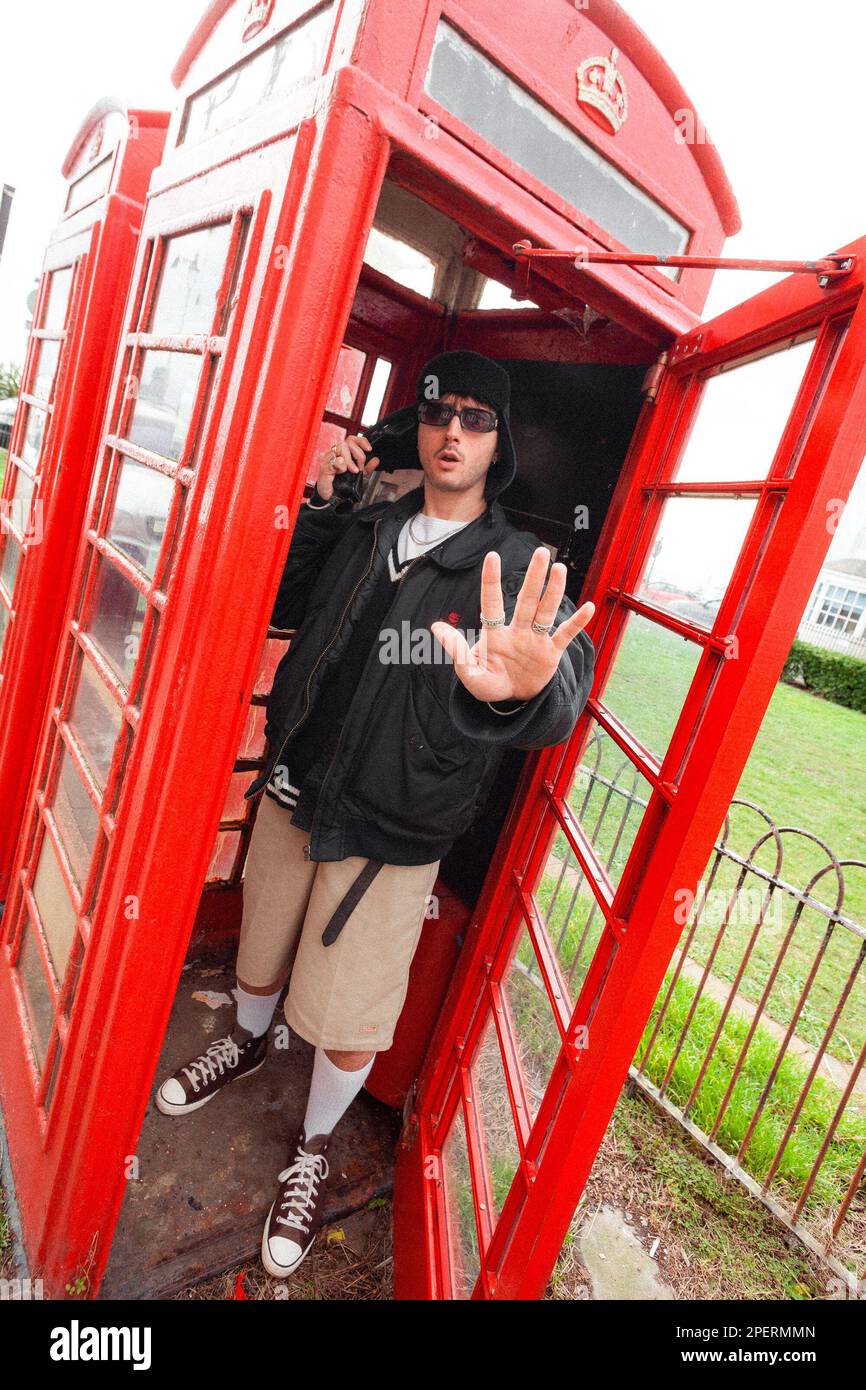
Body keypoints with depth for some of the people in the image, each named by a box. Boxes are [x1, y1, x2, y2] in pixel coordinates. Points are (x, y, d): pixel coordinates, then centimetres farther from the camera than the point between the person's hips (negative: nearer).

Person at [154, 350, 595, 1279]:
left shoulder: (516, 567, -11)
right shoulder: (360, 534, 4)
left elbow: (563, 695, -27)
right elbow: (276, 606, 10)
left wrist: (525, 690, -52)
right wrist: (313, 504, -4)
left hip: (392, 836, -4)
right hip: (292, 793, 4)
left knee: (350, 1024, 8)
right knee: (263, 955, 25)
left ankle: (313, 1147, 40)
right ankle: (249, 1042, 59)